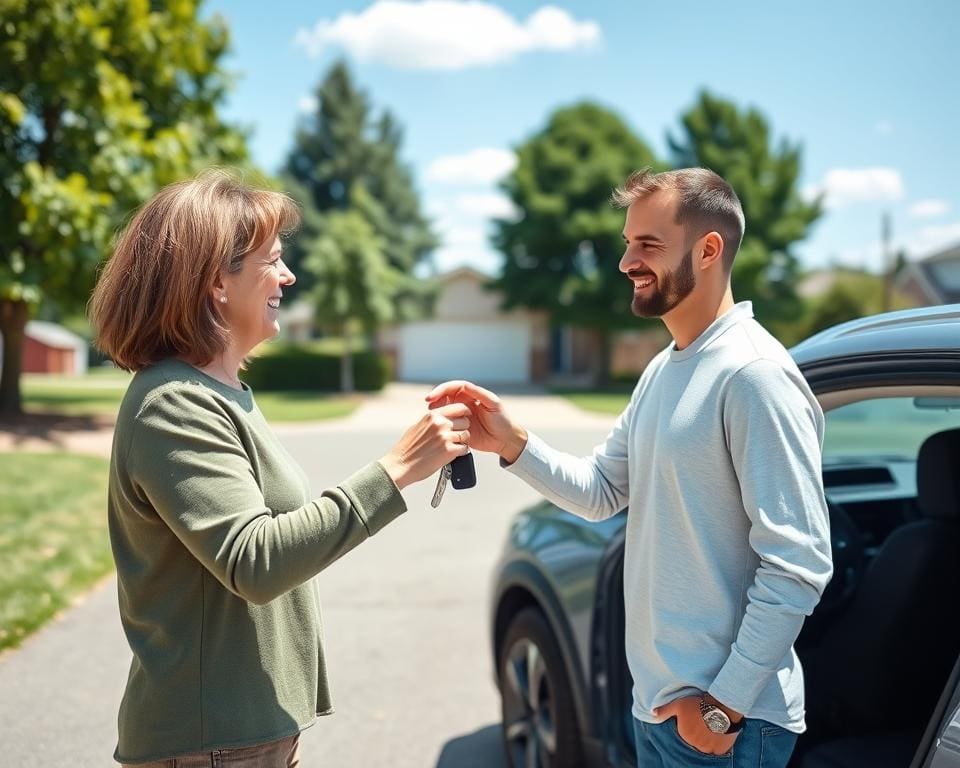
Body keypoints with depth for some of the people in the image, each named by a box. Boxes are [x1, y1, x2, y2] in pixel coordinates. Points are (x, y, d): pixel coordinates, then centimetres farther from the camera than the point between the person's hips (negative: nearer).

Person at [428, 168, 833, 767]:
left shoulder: (754, 375, -19)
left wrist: (724, 705, -19)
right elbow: (601, 491, 9)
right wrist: (512, 444, -7)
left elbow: (798, 564, -22)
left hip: (725, 717, -8)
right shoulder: (665, 369, 10)